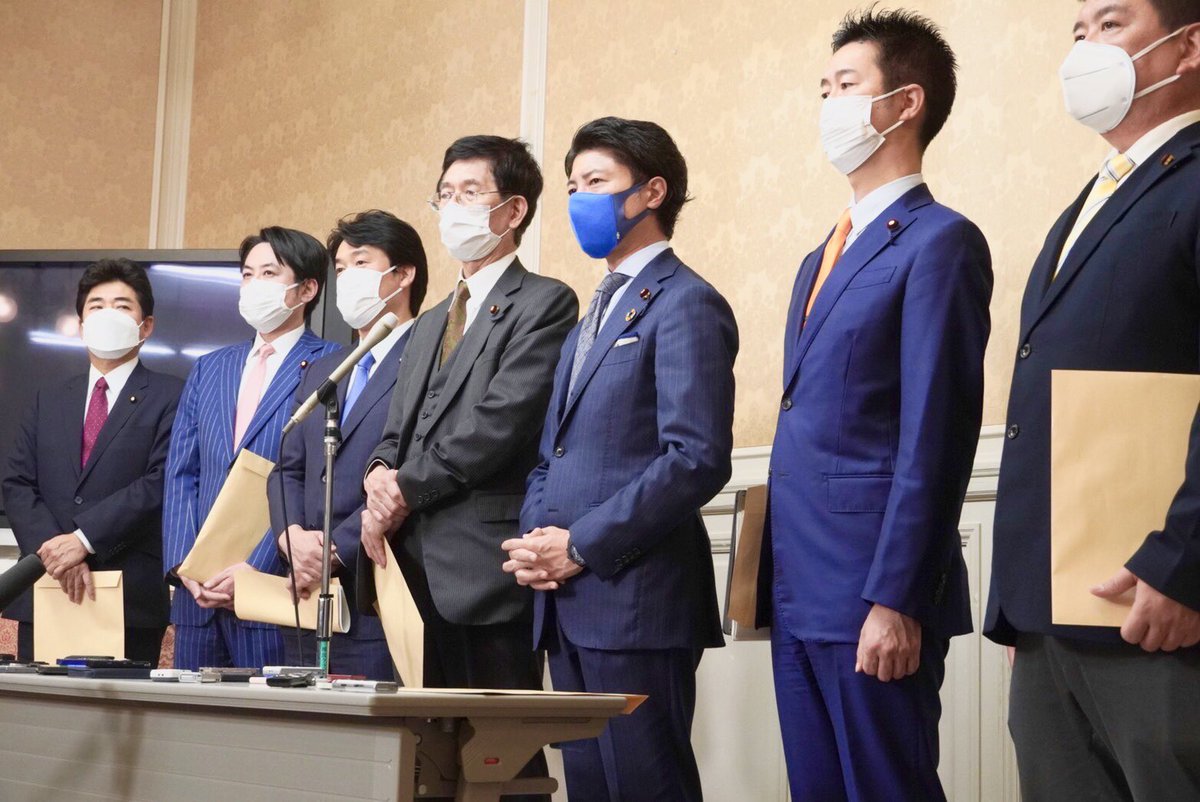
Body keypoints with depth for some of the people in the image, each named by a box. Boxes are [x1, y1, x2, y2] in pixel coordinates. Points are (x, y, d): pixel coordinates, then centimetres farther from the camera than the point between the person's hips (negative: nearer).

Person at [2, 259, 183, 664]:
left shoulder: (171, 398, 3)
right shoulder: (48, 401, 18)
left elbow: (160, 484, -9)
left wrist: (84, 539, -15)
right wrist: (55, 552, -9)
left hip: (132, 600, -4)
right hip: (44, 593, 4)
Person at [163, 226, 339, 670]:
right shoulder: (209, 369, 18)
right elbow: (181, 475, 14)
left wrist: (256, 568, -16)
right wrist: (184, 566, -1)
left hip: (276, 596, -6)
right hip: (197, 593, 6)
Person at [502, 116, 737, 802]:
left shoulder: (686, 305, -7)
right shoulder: (597, 313, 22)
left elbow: (699, 458, -17)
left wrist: (582, 546, -16)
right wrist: (537, 536, 3)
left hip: (636, 599, -9)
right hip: (569, 604, 9)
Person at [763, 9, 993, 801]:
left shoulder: (939, 241, -8)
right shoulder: (823, 258, 20)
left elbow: (932, 438, -16)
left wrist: (894, 600, -20)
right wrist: (774, 576, 14)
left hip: (872, 596, -8)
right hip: (799, 592, 8)